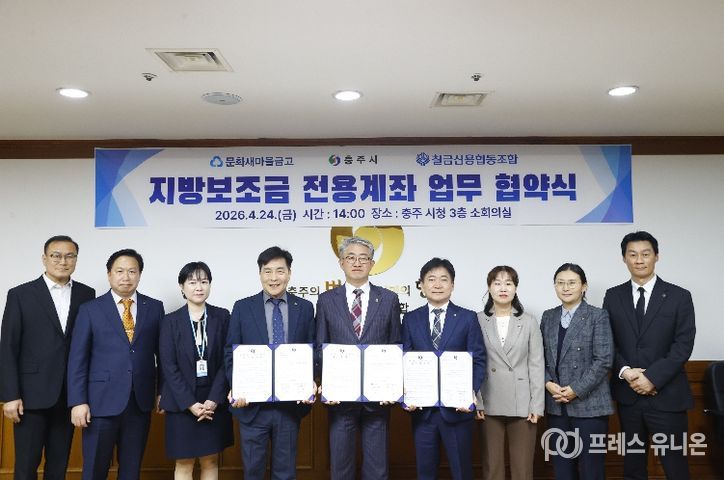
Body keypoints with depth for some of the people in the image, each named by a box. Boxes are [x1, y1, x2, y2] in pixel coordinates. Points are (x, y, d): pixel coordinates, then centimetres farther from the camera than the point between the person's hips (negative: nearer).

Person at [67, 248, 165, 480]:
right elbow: (77, 359, -2)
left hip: (141, 402, 2)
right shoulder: (90, 309, 0)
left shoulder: (154, 307, 5)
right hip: (101, 401, -2)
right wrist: (78, 401, -8)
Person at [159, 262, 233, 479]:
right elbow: (169, 367, -5)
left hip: (215, 403, 1)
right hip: (181, 403, -1)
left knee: (210, 461, 9)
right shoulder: (170, 321, -1)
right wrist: (190, 403, -12)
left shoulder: (222, 317, 0)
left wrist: (214, 400, -11)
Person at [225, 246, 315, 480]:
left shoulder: (305, 308, 3)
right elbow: (231, 353, 2)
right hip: (252, 404, 0)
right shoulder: (243, 307, 1)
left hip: (291, 404, 1)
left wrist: (310, 383, -12)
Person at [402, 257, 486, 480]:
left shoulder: (468, 318, 2)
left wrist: (471, 392, -16)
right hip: (422, 408, 2)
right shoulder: (410, 319, 7)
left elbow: (478, 360, -2)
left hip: (457, 406, -2)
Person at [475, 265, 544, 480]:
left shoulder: (529, 322, 4)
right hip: (490, 404, 0)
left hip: (522, 404, 0)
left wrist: (537, 405, -4)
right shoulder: (478, 321, 2)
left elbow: (537, 366, 2)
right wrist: (476, 402, -4)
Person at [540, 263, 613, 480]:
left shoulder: (598, 316, -3)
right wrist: (548, 383, -7)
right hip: (556, 405, 4)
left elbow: (603, 360, -10)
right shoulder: (548, 317, 11)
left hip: (589, 404, -4)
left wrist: (576, 390, -15)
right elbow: (541, 357, 11)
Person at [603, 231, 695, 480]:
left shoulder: (679, 296, 0)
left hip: (667, 395, -2)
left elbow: (684, 345, -7)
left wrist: (652, 377, -16)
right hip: (627, 394, 2)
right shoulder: (613, 296, 6)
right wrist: (625, 371, -12)